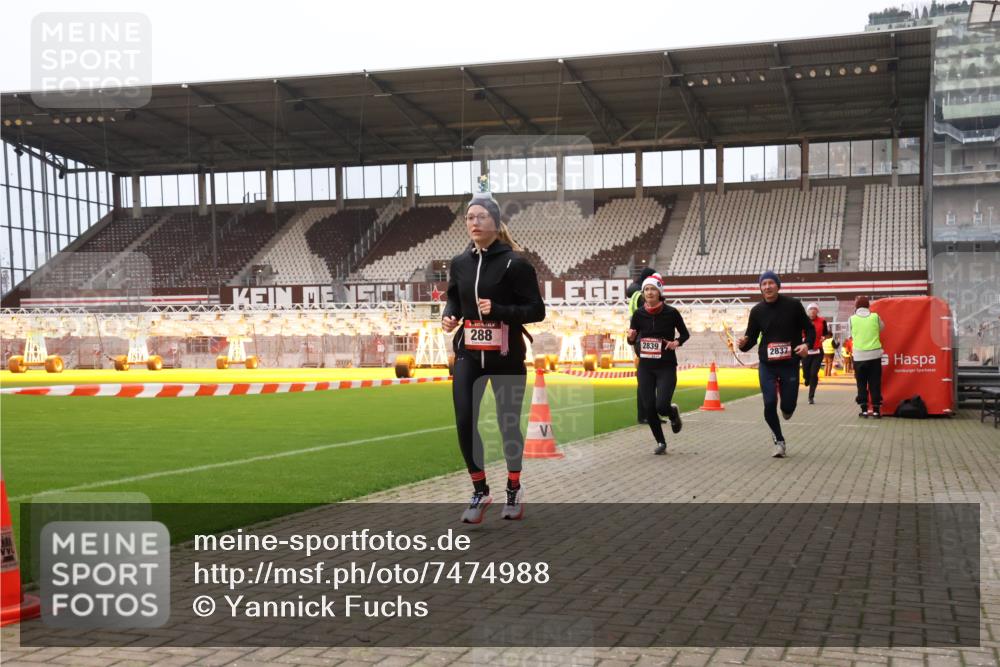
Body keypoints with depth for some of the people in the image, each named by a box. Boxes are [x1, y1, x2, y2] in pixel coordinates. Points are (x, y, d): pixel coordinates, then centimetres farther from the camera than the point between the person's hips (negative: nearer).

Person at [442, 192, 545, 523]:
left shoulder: (514, 263, -10)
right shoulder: (459, 263, 4)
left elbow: (537, 310, -10)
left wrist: (498, 310, -23)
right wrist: (448, 316, -3)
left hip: (506, 358, -3)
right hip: (468, 356, 4)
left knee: (508, 424, 8)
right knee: (465, 424, -3)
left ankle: (514, 490, 31)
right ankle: (480, 492, 16)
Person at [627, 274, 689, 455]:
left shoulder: (671, 313, -8)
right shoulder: (638, 314, -2)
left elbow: (685, 334, 5)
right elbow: (632, 340, 7)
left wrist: (677, 342, -15)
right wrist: (631, 338, -15)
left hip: (666, 367, -3)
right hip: (645, 367, 3)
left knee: (661, 405, -16)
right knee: (648, 407, 0)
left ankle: (673, 413, 23)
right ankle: (660, 442, 22)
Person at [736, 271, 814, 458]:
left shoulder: (793, 305, -4)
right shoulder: (757, 311, 2)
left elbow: (810, 329, 4)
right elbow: (752, 338, 7)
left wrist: (807, 344, -16)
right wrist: (743, 344, -16)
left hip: (790, 364, -1)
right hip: (767, 365, 1)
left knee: (788, 406, -1)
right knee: (769, 403, -9)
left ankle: (786, 410, 41)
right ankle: (779, 441, 12)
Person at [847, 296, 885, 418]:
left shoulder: (852, 319, -2)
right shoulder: (875, 316, -1)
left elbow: (850, 335, 7)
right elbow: (882, 328, 13)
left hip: (859, 356, 0)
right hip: (875, 354, 0)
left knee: (861, 384, 8)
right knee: (875, 383, 6)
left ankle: (864, 409, 5)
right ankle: (876, 409, 5)